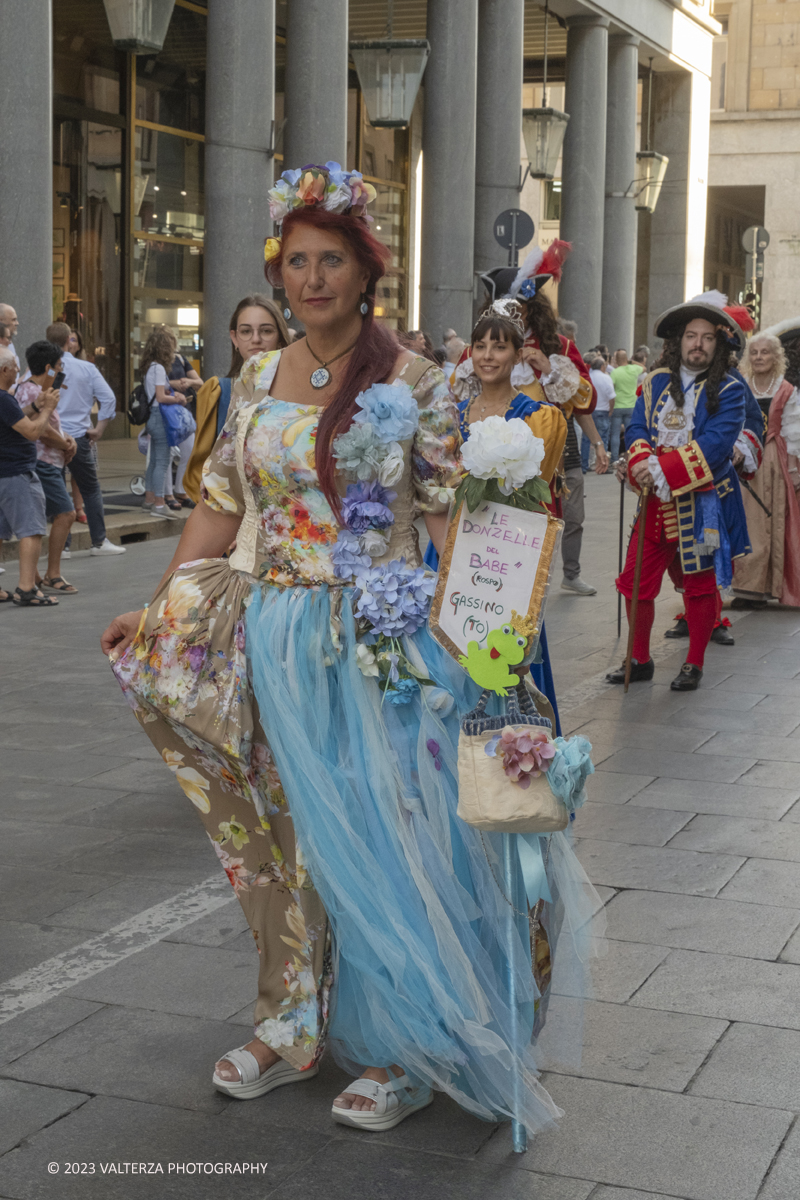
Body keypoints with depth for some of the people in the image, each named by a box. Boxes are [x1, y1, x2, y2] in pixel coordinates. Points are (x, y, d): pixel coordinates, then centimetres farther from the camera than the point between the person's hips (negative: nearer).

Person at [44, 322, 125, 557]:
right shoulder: (87, 369, 0)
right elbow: (108, 398, -4)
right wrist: (98, 429, 1)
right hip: (79, 437, 0)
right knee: (91, 490, 12)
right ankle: (99, 541, 10)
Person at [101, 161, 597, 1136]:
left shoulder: (411, 384, -6)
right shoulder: (259, 379, 8)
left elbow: (452, 522, -7)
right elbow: (220, 507, 12)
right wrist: (158, 609, 7)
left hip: (378, 644, -4)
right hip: (270, 640, 5)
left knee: (375, 833, 0)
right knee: (282, 833, 11)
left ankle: (400, 1050, 16)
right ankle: (291, 1027, 27)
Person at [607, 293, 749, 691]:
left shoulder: (728, 391, -6)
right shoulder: (655, 383, 8)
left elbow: (715, 443, -18)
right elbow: (637, 428, 2)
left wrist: (664, 469, -25)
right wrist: (641, 463, -20)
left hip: (704, 503, -3)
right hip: (656, 502, 4)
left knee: (700, 585, 7)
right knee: (635, 581, 3)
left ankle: (694, 664, 22)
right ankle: (639, 660, 20)